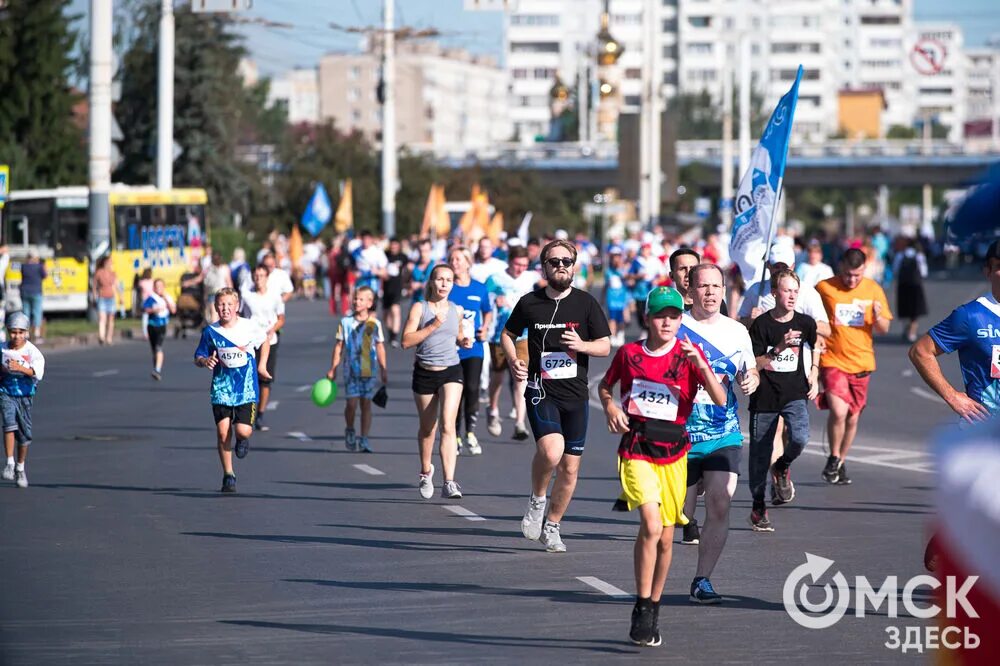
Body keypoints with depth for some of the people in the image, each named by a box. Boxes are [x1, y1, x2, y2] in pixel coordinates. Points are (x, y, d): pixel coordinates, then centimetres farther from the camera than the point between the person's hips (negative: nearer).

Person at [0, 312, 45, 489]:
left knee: (24, 433, 7)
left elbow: (38, 372, -24)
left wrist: (20, 368, -39)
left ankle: (20, 468, 24)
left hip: (25, 394, 0)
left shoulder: (32, 351, -8)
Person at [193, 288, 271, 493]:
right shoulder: (210, 332, -3)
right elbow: (198, 358, 5)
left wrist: (262, 365, 10)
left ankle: (242, 439, 27)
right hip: (221, 389, 1)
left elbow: (265, 341, 16)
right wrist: (205, 361, -17)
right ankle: (228, 475, 8)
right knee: (223, 432, -7)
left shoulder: (250, 328, -4)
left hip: (246, 389, -1)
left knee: (243, 430, -13)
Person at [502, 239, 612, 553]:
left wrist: (581, 345, -16)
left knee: (570, 467, 6)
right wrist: (513, 361, -1)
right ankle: (537, 500, 3)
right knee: (551, 450, -26)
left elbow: (605, 346, 5)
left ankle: (551, 527, 25)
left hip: (575, 395, 2)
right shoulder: (530, 303, 1)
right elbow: (508, 334, 18)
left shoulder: (586, 303, 2)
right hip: (541, 391, -2)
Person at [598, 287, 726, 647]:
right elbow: (605, 385, 19)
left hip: (673, 451, 2)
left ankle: (653, 608, 27)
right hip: (635, 449, -2)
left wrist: (701, 365, -26)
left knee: (665, 537, 9)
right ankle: (641, 609, -13)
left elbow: (720, 400, -12)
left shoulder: (689, 354, -2)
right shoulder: (629, 353, 1)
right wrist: (610, 406, -2)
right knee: (651, 525, -21)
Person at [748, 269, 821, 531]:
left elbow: (815, 345, 24)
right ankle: (758, 507, 20)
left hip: (795, 394, 1)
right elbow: (753, 364, -9)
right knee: (760, 453, 5)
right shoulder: (761, 324, -7)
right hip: (764, 395, -1)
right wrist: (779, 348, -21)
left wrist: (814, 374, 15)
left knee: (800, 437, -25)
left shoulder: (805, 323, 2)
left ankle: (782, 468, 8)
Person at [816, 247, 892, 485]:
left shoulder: (873, 289, 3)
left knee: (853, 417, 10)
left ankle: (841, 463, 29)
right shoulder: (824, 288, -5)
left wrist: (877, 317, -14)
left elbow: (884, 330, 7)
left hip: (861, 362, 3)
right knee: (839, 410, -20)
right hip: (832, 361, -3)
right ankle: (834, 458, 2)